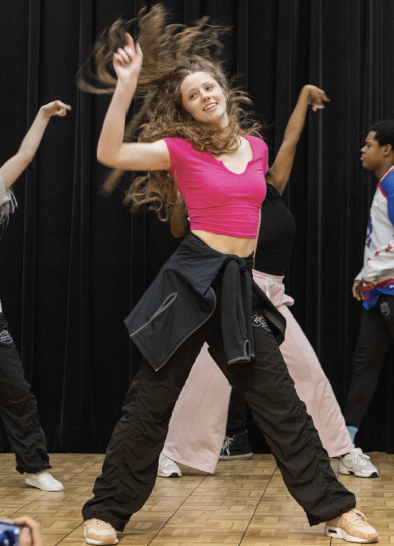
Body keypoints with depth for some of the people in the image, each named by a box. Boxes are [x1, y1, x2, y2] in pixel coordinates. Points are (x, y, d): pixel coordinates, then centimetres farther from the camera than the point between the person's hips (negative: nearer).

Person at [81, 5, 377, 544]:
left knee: (282, 402, 5)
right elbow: (110, 153, -15)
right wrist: (126, 85, -18)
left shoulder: (257, 147, 12)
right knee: (150, 401, 1)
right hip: (193, 276, -4)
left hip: (241, 284, 4)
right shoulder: (180, 150, -2)